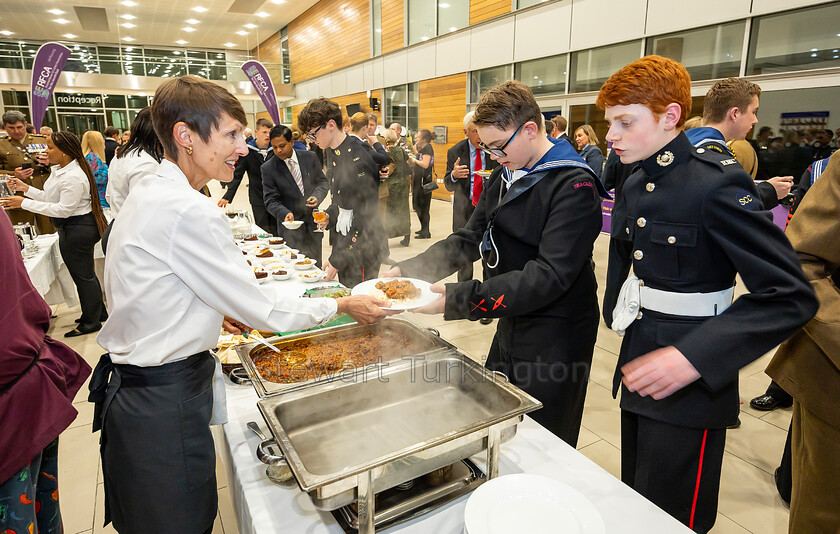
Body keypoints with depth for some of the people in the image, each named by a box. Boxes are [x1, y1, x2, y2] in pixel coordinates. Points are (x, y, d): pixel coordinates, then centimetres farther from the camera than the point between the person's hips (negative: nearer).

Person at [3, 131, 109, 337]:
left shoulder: (73, 178, -23)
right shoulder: (59, 170, 10)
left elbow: (63, 209, -24)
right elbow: (52, 198, 17)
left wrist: (24, 203, -21)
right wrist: (27, 189, 10)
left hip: (77, 231, -11)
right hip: (72, 228, 11)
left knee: (83, 275, 1)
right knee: (85, 273, 19)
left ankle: (91, 322, 15)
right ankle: (98, 313, 32)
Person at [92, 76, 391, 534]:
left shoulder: (147, 191, 6)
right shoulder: (187, 212, -25)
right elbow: (262, 310, -21)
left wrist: (212, 311, 16)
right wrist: (343, 306, -10)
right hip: (165, 405, -10)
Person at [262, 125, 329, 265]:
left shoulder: (310, 157, 1)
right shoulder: (268, 168, -6)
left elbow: (323, 182, 9)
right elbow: (271, 201, -7)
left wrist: (317, 196, -12)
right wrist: (284, 213, -27)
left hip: (313, 225, 3)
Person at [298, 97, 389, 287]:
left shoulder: (358, 162, -23)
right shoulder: (330, 152, 6)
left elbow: (364, 220, -23)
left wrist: (337, 259, -19)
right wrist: (330, 214, 2)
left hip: (362, 250, -9)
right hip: (343, 243, 9)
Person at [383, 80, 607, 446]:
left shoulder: (574, 186, -19)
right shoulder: (505, 175, 9)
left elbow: (550, 275, -28)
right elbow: (470, 239, 8)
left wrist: (459, 299, -33)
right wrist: (408, 271, -6)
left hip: (555, 345, -7)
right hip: (511, 328, 8)